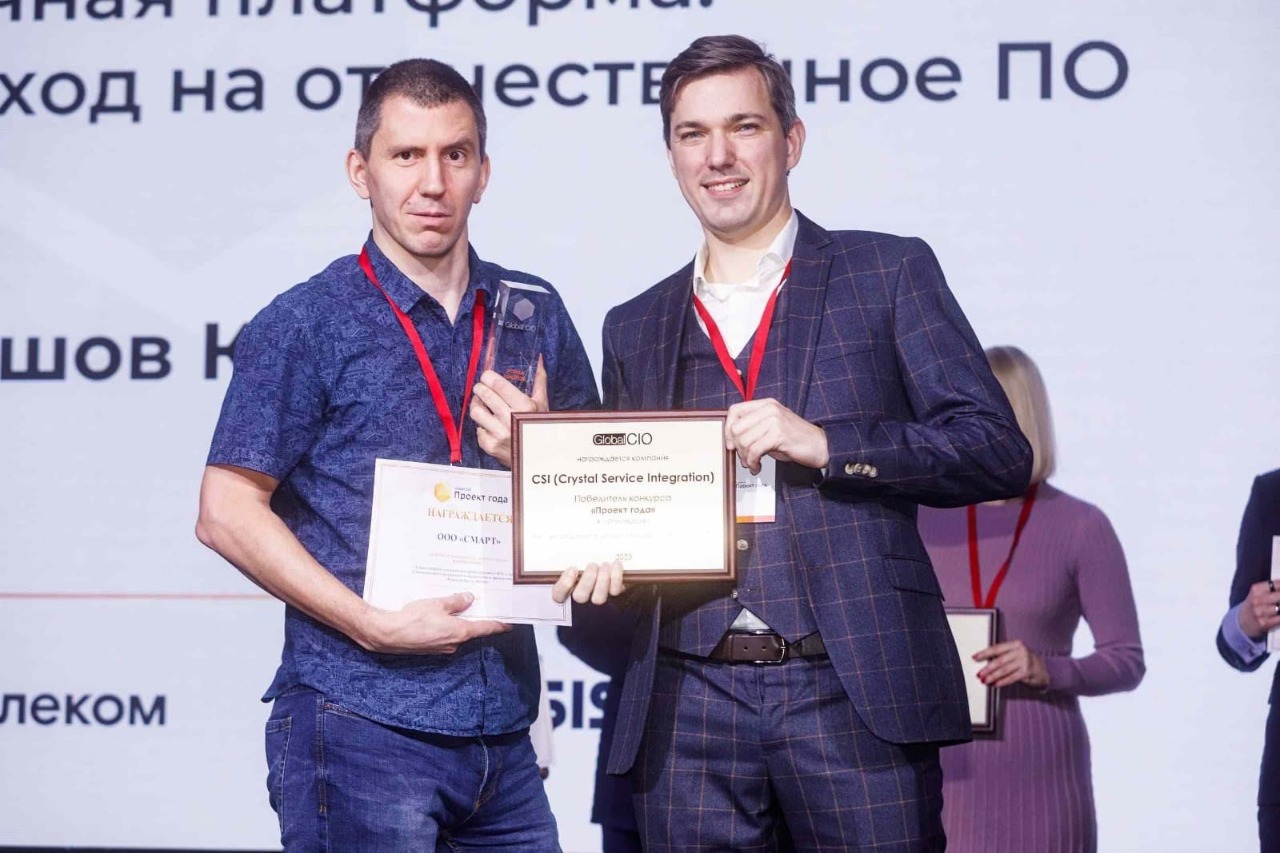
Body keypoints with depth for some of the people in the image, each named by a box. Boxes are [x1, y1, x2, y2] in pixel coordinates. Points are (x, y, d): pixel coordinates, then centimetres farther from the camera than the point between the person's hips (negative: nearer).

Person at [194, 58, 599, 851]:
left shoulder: (533, 314, 9)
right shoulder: (306, 325, -3)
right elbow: (228, 514, -8)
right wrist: (378, 627, -15)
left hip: (503, 729, 4)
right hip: (362, 726, -4)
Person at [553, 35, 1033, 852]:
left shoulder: (888, 274, 6)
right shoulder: (635, 329, 18)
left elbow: (1000, 452, -1)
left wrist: (824, 442, -13)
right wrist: (599, 562, 0)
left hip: (854, 692, -3)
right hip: (689, 702, 3)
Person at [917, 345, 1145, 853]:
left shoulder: (1080, 527, -1)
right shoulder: (927, 521, 7)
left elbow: (1126, 661, 1)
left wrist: (1049, 671, -16)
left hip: (1039, 768, -2)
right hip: (943, 763, 2)